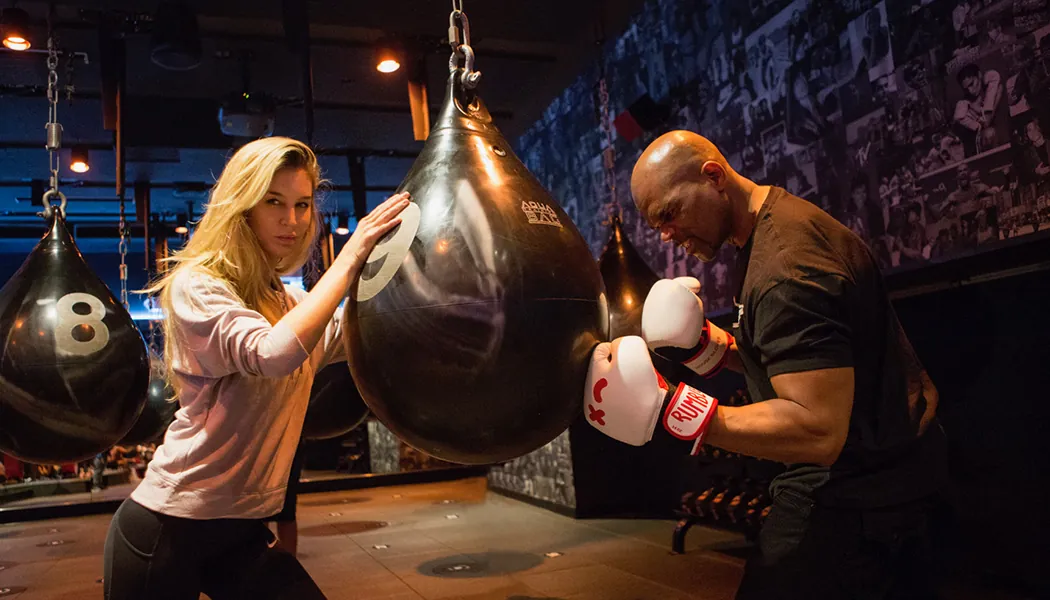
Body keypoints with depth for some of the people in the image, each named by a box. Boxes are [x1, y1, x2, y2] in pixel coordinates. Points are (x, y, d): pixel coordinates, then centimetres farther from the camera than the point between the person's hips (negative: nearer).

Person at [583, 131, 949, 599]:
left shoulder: (785, 267, -26)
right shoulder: (778, 223, 5)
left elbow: (817, 431, -32)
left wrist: (666, 408, -33)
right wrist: (704, 346, -4)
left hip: (856, 491, -10)